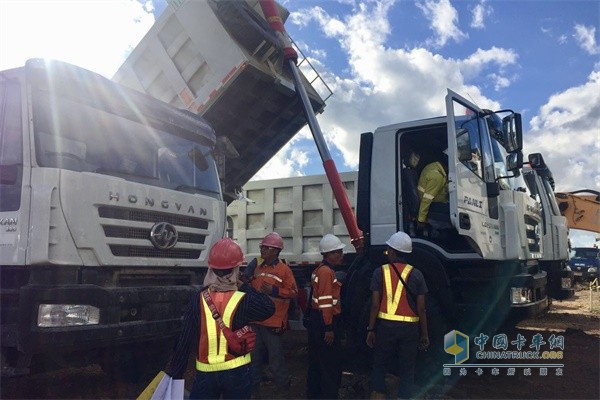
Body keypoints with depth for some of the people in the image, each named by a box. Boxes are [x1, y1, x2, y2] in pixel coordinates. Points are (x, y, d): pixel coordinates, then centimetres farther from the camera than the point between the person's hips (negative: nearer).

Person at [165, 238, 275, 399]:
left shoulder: (197, 299, -10)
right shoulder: (244, 300, -14)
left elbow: (184, 341, -6)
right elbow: (269, 307, 5)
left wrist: (175, 375, 3)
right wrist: (243, 285, 5)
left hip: (205, 373, 1)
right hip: (237, 372, 0)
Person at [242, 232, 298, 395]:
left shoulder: (284, 269, -12)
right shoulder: (257, 266, 5)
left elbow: (293, 291, -13)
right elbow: (250, 286, 20)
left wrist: (275, 291, -21)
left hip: (273, 320, -6)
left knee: (275, 354, 4)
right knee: (255, 352, 17)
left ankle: (282, 384, 22)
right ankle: (253, 382, 32)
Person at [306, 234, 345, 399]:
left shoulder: (321, 269, 12)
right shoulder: (327, 271, -18)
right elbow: (326, 302, -23)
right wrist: (329, 328, -22)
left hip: (317, 319, 10)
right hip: (325, 322, -10)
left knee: (317, 361, 19)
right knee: (330, 363, 1)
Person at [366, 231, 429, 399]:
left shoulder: (380, 272, -4)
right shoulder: (416, 274, -1)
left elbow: (375, 305, -7)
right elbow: (421, 309, -2)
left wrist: (371, 329, 1)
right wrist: (425, 334, 7)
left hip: (386, 325, -1)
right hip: (410, 328, 1)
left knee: (379, 365, 15)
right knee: (406, 370, 11)